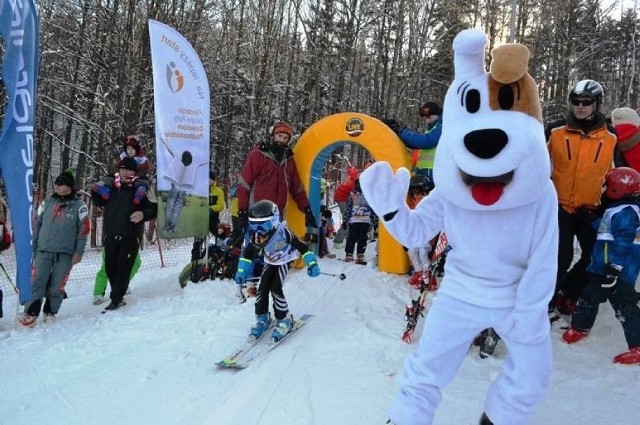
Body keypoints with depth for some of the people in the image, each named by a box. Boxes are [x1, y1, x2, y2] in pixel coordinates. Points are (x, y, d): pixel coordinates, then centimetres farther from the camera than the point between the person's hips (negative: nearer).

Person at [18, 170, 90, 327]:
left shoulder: (79, 206, -1)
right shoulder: (47, 203, 6)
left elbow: (84, 229, -1)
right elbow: (36, 225, 11)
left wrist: (78, 252, -5)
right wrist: (32, 247, 7)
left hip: (65, 253, -2)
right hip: (43, 251, 2)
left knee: (56, 286, 3)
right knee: (36, 283, -8)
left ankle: (50, 312, 18)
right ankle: (30, 313, -6)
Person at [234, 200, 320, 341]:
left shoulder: (283, 232, -36)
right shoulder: (256, 235, -20)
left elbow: (302, 246, -29)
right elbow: (248, 253, -5)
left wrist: (311, 263, -33)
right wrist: (241, 271, -8)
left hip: (284, 261, -5)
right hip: (270, 262, 5)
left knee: (275, 289, -17)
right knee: (262, 289, -4)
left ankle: (284, 320, 1)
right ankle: (262, 319, 17)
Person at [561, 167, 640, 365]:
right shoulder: (617, 210, 15)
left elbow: (624, 243, -23)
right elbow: (603, 227, 31)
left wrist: (614, 267, -25)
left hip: (619, 272, -11)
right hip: (604, 268, 11)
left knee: (624, 307, -8)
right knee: (589, 295, 20)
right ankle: (580, 327, 38)